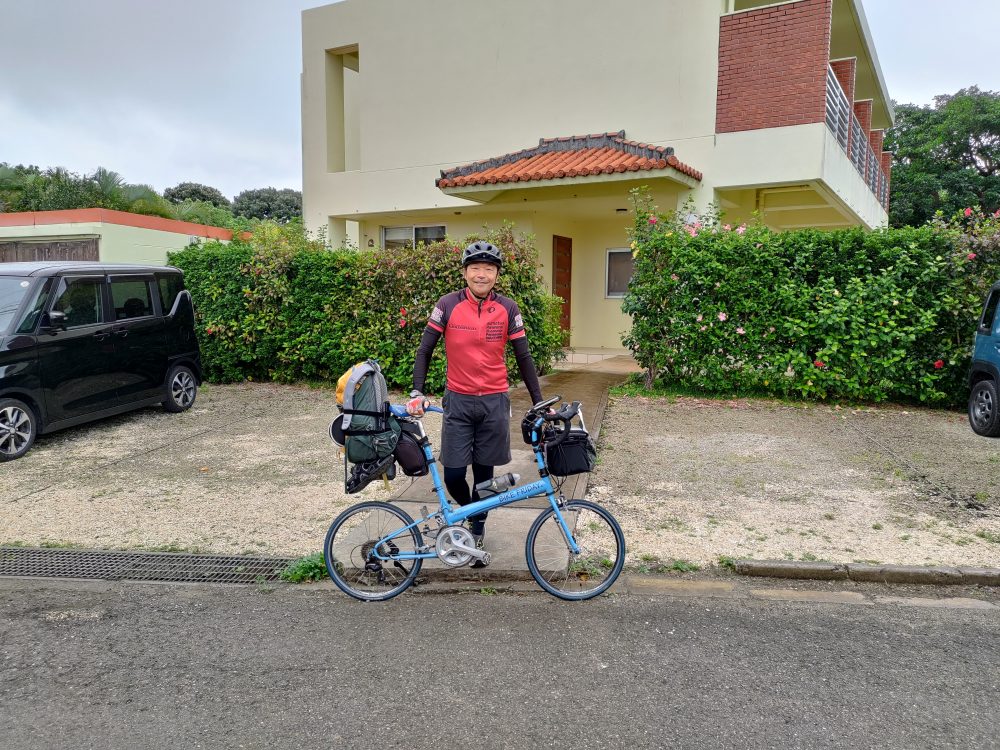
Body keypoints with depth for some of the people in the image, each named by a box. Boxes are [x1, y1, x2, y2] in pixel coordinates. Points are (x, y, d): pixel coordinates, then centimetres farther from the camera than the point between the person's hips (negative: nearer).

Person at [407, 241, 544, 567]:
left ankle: (477, 531, 29)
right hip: (458, 401, 0)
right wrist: (416, 393, -12)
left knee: (484, 472, 9)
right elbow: (424, 350, -1)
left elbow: (523, 358, 2)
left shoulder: (508, 309, -3)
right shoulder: (448, 305, -6)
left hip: (494, 402, 1)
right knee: (453, 474, -1)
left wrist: (539, 403, 0)